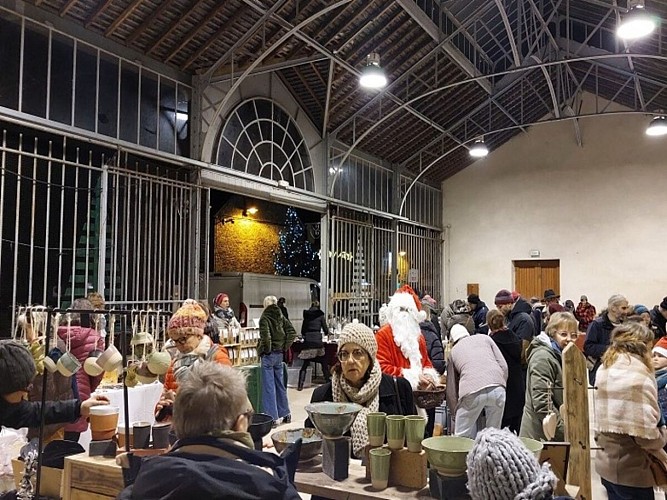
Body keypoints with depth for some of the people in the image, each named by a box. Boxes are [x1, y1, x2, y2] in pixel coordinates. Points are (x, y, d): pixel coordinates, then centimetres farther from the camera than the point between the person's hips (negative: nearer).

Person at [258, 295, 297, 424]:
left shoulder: (264, 318, -12)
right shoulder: (281, 317, 6)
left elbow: (265, 336, -24)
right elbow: (292, 333, 3)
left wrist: (266, 349, -9)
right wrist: (284, 347, 6)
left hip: (268, 355, -6)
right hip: (279, 354, 6)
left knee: (269, 386, 0)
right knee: (280, 384, 17)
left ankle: (272, 416, 3)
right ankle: (285, 413, 25)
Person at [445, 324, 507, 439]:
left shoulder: (453, 351, 26)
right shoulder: (485, 338, 27)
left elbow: (451, 390, 26)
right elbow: (503, 366, 15)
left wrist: (455, 413, 36)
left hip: (472, 392, -1)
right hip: (497, 387, 2)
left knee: (462, 438, 11)